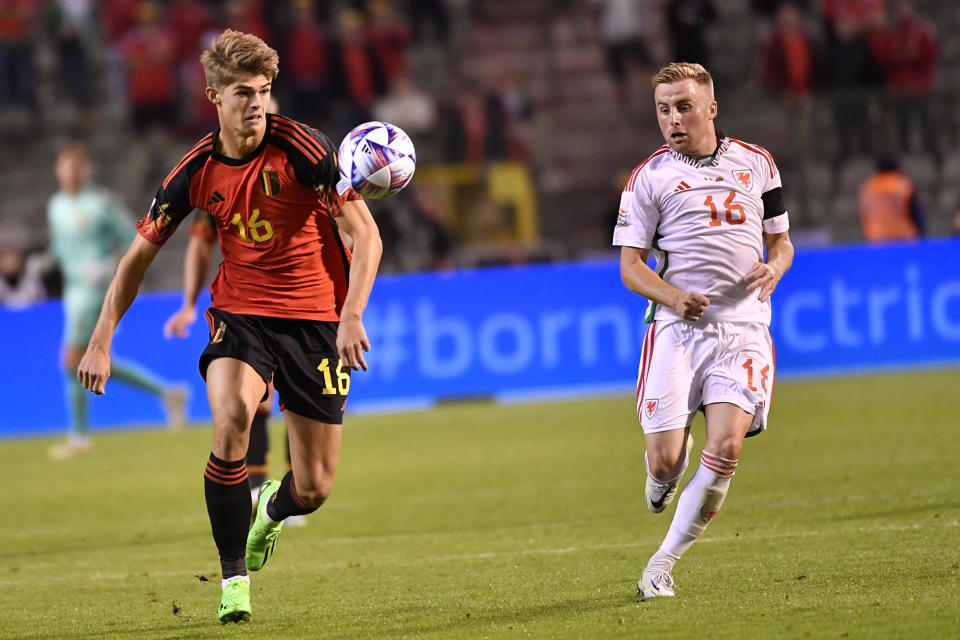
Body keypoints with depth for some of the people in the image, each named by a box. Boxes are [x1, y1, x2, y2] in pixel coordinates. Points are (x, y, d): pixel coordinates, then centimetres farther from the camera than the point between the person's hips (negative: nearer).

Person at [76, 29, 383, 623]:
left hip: (316, 319, -1)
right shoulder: (197, 172, -5)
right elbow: (140, 255, 8)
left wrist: (351, 316, -29)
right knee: (231, 421, -31)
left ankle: (270, 508, 40)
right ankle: (234, 575, -14)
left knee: (315, 490, -1)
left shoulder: (303, 148, -15)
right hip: (241, 314, 1)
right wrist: (101, 342, 3)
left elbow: (366, 234, -15)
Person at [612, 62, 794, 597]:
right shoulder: (650, 176, 6)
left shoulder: (756, 163, 14)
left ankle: (664, 563, -4)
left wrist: (773, 268, -2)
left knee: (726, 450, -17)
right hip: (677, 328, -1)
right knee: (665, 461, -11)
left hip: (744, 328, 1)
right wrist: (674, 297, -17)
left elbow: (781, 240, 23)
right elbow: (631, 265, 3)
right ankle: (668, 473, 29)